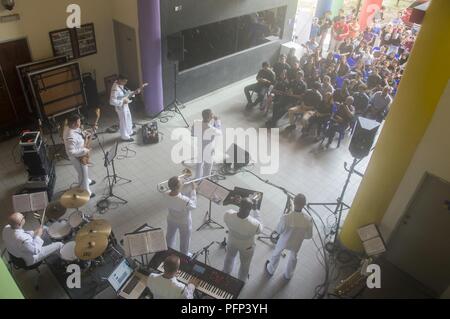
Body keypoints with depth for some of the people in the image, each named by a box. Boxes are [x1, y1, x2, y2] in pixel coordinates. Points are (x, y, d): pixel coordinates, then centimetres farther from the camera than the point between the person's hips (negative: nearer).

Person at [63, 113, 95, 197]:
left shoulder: (71, 127, -9)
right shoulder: (71, 137, -39)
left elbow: (81, 135, 10)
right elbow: (71, 152, -38)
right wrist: (83, 151, -28)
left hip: (80, 155, 9)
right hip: (77, 157, -9)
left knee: (85, 169, 32)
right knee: (83, 174, 10)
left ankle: (87, 181, 59)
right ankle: (86, 192, 31)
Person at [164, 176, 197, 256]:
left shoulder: (167, 194, -26)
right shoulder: (185, 201, -42)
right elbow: (194, 206, -20)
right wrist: (193, 190, -18)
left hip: (171, 220, 5)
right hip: (184, 223, -5)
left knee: (170, 236, 33)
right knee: (184, 241, 24)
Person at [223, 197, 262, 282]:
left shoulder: (228, 215, -35)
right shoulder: (254, 225, -43)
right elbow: (259, 229, -17)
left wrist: (241, 209, -4)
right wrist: (255, 210, -19)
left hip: (232, 242, 3)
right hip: (246, 247, -3)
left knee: (229, 257, 36)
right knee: (245, 265, 30)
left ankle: (226, 273, 64)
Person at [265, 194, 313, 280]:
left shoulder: (286, 217, -36)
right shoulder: (308, 219, -30)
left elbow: (278, 231, -18)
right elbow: (309, 236, -14)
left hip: (284, 241, -1)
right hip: (296, 243, 1)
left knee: (276, 254, 30)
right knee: (293, 258, 32)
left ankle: (270, 270, 56)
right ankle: (288, 275, 57)